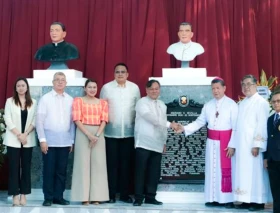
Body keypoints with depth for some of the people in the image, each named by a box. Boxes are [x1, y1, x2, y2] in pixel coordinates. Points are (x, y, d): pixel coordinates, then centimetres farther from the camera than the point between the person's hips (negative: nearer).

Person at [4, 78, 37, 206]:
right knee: (14, 167, -2)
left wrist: (25, 134, -11)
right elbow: (8, 120, -4)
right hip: (13, 140, -2)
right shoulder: (10, 101, 3)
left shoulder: (33, 102, 7)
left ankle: (23, 194, 9)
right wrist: (19, 135, -12)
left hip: (28, 140, 2)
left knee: (26, 167, 3)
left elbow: (34, 121, 2)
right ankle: (15, 195, 1)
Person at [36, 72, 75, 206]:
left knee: (61, 170, 6)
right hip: (50, 140, -2)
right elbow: (39, 120, -2)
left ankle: (58, 196, 16)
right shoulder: (45, 98, 0)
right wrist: (42, 140, -7)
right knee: (49, 170, 2)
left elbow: (72, 121, 8)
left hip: (65, 141, 2)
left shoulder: (70, 100, 7)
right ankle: (48, 198, 11)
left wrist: (72, 140, 6)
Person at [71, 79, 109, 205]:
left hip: (98, 134, 3)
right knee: (83, 163, -4)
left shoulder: (103, 103, 13)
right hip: (83, 134, -2)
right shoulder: (78, 101, 6)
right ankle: (84, 196, 0)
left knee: (98, 163, 0)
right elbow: (77, 120, -4)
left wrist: (97, 135, -11)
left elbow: (104, 120, 5)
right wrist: (89, 135, -14)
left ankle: (96, 196, 5)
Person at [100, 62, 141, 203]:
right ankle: (111, 194, 9)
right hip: (111, 132, -1)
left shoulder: (134, 88, 5)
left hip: (129, 132, 2)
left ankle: (125, 194, 14)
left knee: (127, 164, 6)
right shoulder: (106, 88, 1)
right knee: (112, 164, 2)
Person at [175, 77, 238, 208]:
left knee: (225, 170, -2)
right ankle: (214, 199, 14)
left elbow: (235, 126, -8)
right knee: (212, 169, 7)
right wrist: (184, 129, -8)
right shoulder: (208, 105, 8)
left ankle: (227, 199, 5)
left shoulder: (231, 104, -5)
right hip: (211, 142, 5)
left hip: (225, 141, -4)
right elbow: (199, 122, 6)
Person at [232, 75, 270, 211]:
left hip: (253, 145, -7)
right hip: (241, 145, 7)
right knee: (243, 172, 6)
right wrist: (233, 144, 11)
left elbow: (262, 125, -13)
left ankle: (258, 201, 2)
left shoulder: (261, 102, -6)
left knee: (255, 172, -4)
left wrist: (257, 145, -19)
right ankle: (246, 201, 11)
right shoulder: (242, 104, 16)